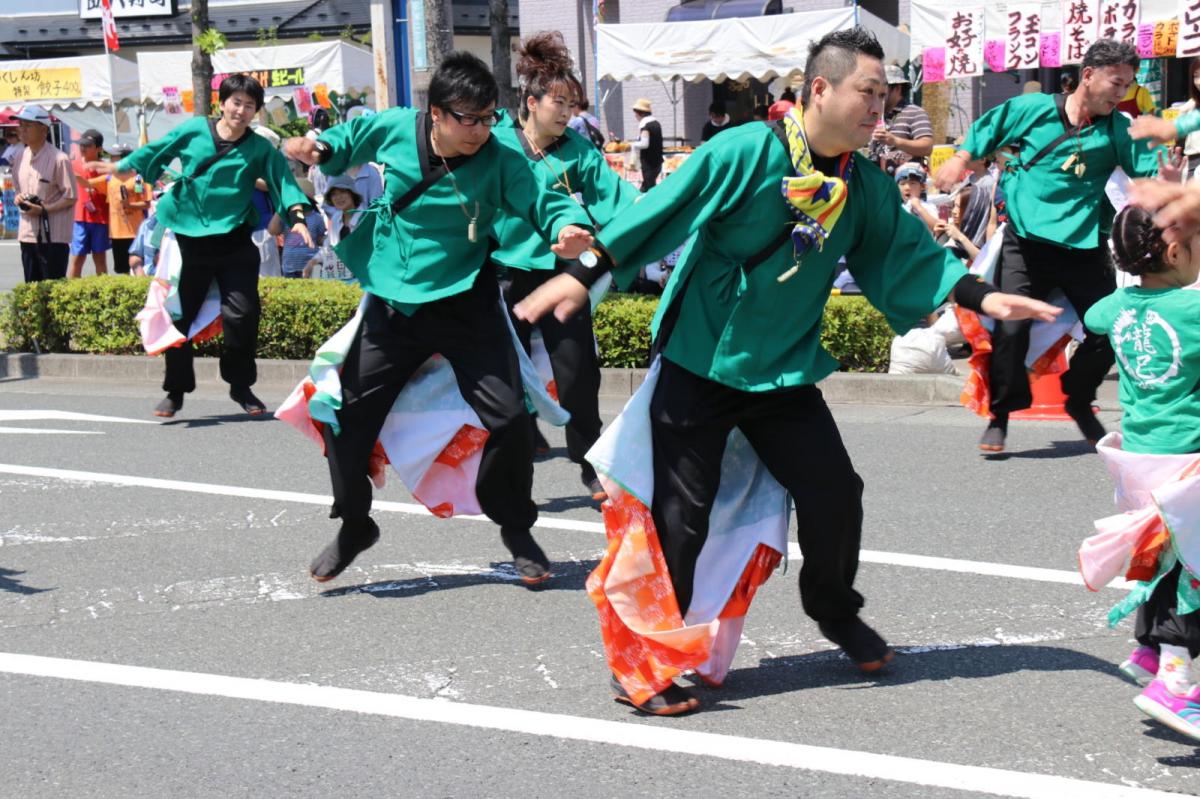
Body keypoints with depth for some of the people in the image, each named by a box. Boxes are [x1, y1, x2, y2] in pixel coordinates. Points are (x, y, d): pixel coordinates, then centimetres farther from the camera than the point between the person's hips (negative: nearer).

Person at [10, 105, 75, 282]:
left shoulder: (59, 158, -12)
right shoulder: (21, 156, 8)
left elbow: (70, 197, -10)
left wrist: (43, 210, -18)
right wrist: (18, 197, -1)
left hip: (53, 235, -7)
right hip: (28, 232, 7)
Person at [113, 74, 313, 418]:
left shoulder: (259, 148, 0)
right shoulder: (193, 130, 1)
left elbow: (281, 177, -11)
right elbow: (158, 151, 13)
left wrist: (297, 214, -26)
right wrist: (127, 167, 13)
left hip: (234, 242, -1)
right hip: (188, 240, 1)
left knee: (243, 314, -8)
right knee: (180, 315, 4)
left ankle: (241, 386, 12)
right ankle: (175, 390, 18)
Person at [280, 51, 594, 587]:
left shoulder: (500, 161, -16)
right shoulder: (395, 128, -9)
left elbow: (541, 201, -22)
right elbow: (353, 138, 11)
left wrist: (568, 227, -44)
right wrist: (322, 150, -10)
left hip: (465, 306, -2)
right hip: (392, 306, 2)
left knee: (510, 420, -8)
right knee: (347, 417, 5)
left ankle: (516, 528, 17)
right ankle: (354, 525, 29)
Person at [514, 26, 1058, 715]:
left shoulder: (866, 186, 1)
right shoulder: (747, 152, -17)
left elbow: (909, 252, 8)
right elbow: (660, 212, -16)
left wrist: (981, 295, -4)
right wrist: (582, 276, -18)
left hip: (785, 372, 5)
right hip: (698, 365, -5)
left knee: (835, 496, 4)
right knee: (680, 517, -5)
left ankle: (835, 612, 33)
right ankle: (640, 667, 8)